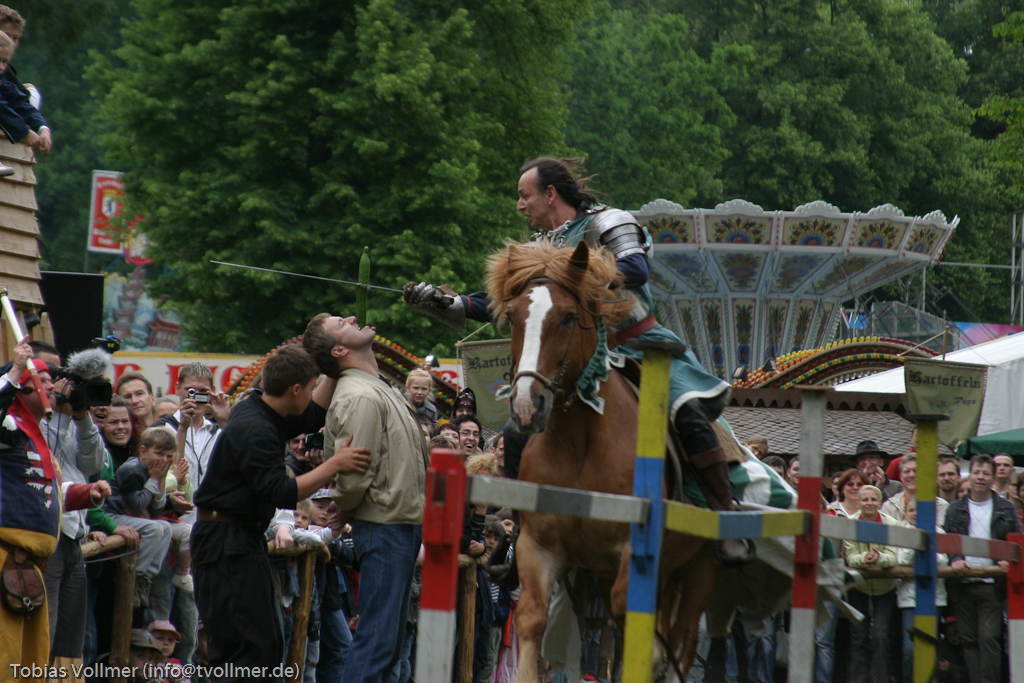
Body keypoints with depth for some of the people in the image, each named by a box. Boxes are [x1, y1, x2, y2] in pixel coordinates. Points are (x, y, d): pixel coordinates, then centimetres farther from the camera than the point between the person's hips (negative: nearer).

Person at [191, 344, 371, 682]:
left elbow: (312, 416, 27)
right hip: (226, 543, -11)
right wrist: (334, 465, -23)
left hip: (243, 539, 11)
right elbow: (282, 493, -25)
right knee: (253, 649, -14)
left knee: (268, 647, 12)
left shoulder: (258, 411, 10)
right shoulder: (254, 430, -21)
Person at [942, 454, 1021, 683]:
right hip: (963, 584, 2)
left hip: (992, 584, -2)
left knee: (990, 639, -9)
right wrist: (954, 560, -16)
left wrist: (1008, 561, -12)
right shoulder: (955, 509, 12)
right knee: (969, 640, 3)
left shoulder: (1006, 509, 10)